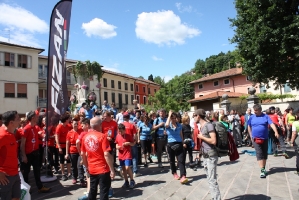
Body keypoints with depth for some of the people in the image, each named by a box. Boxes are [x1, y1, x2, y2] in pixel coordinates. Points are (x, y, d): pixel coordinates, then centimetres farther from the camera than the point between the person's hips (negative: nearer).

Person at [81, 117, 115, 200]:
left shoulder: (85, 137, 3)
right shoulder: (102, 136, -15)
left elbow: (82, 154, 10)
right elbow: (106, 154, -21)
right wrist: (112, 170, -16)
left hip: (91, 170, 6)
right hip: (103, 169, -6)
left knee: (92, 191, 20)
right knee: (104, 192, 3)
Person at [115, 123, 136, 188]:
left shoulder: (128, 136, -7)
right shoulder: (117, 136, 3)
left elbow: (133, 144, 0)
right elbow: (117, 144, 13)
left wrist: (129, 143, -18)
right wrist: (117, 147, -8)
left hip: (127, 155, -5)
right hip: (121, 155, 5)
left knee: (127, 168, -13)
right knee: (123, 169, 12)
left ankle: (132, 180, 7)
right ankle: (126, 181, 26)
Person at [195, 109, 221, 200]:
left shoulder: (209, 125, -16)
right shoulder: (202, 126, 11)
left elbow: (213, 141, -24)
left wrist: (202, 137, -13)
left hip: (211, 156, -9)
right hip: (205, 156, 9)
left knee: (212, 180, -5)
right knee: (209, 179, 16)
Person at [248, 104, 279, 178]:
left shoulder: (266, 116, -2)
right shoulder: (251, 117, 2)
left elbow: (271, 124, -15)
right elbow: (249, 126, 13)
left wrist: (276, 132, -31)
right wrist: (251, 136, 8)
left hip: (265, 139, 1)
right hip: (256, 139, -1)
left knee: (265, 154, 12)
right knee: (259, 154, -9)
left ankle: (263, 167, 28)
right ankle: (262, 170, -10)